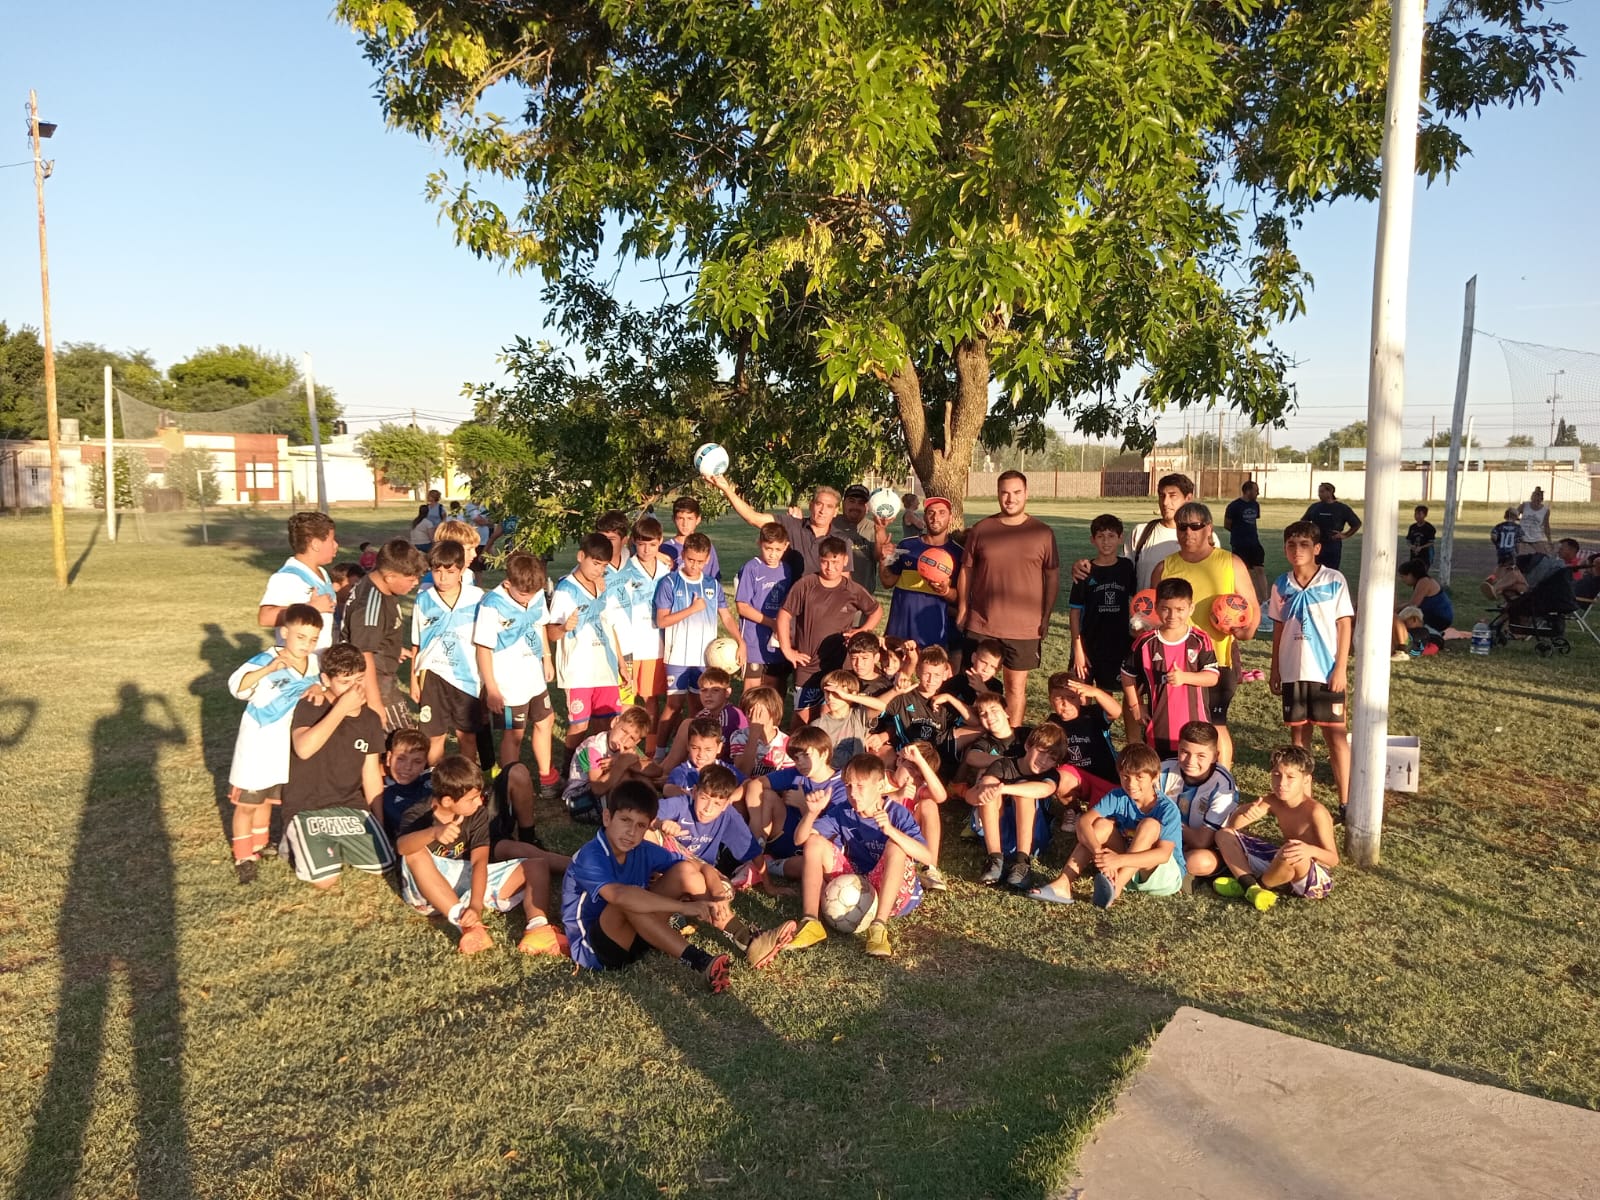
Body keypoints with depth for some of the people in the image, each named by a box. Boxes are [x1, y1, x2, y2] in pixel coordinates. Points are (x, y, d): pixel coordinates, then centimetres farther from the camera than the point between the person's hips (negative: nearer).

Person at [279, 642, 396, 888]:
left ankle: (334, 847, 17)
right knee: (324, 879, -21)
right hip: (307, 808, -4)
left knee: (383, 864, -10)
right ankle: (295, 843, 10)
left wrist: (380, 824, 8)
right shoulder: (309, 707, -10)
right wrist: (342, 708, -28)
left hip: (351, 806, 5)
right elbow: (304, 749, -31)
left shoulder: (371, 719, 4)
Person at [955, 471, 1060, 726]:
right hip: (981, 625, 1)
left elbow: (1053, 576, 4)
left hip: (1025, 627, -1)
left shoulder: (1043, 533, 0)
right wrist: (962, 610, 3)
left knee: (1016, 687, 7)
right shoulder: (981, 530, 3)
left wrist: (1046, 617, -1)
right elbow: (966, 571, 8)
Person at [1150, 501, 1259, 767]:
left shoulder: (1230, 563, 4)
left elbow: (1253, 608, 7)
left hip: (1219, 659, -2)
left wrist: (1247, 631, -13)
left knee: (1215, 727, -1)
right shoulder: (1165, 567, 8)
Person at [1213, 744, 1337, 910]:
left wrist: (1311, 850, -44)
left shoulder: (1315, 811, -22)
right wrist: (1244, 811, -30)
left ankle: (1260, 884, -11)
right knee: (1224, 834, 0)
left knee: (1295, 857, -42)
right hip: (1282, 862, 6)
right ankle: (1250, 886, -19)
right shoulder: (1272, 801, -5)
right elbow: (1232, 825, -6)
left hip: (1315, 878, -6)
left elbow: (1334, 859, -21)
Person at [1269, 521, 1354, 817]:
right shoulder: (1282, 585, 3)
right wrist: (1274, 669, 10)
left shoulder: (1334, 581, -7)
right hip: (1293, 671, 4)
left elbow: (1345, 625, -5)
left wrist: (1341, 667, -10)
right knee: (1298, 732, 11)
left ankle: (1345, 801, 6)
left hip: (1326, 671, -3)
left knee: (1335, 734, 0)